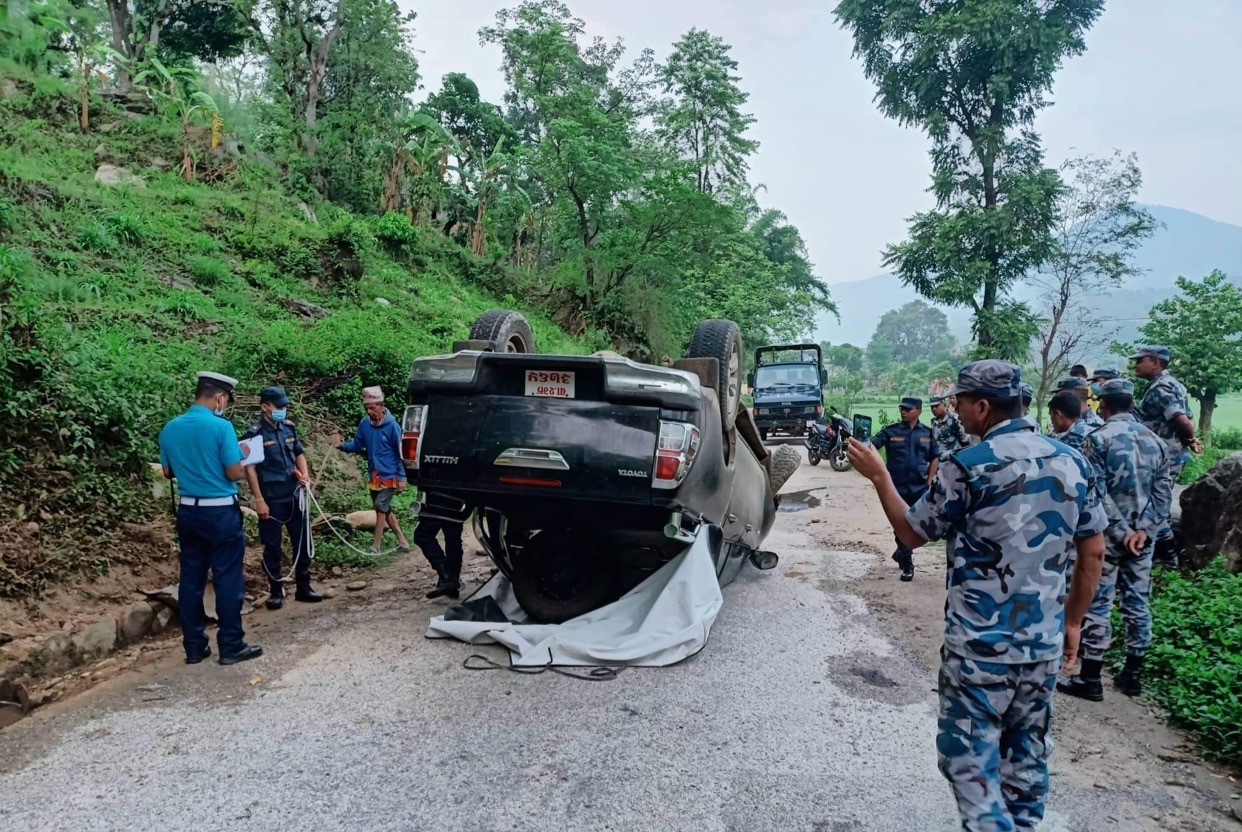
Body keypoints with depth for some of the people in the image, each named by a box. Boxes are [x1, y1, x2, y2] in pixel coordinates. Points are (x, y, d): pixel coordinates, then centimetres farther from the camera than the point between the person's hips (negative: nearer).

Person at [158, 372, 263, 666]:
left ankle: (194, 647, 18)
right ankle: (231, 646, 9)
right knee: (228, 580, 2)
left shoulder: (170, 429, 4)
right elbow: (234, 474, -14)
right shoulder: (221, 426, -15)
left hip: (188, 510, 6)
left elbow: (168, 472, 13)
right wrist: (241, 454, 5)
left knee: (191, 579, 11)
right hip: (221, 512, -6)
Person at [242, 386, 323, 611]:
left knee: (302, 543, 9)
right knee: (272, 547, 5)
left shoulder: (289, 427, 6)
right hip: (271, 499, -5)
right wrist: (259, 500, -14)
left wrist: (304, 474, -3)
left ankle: (303, 588, 21)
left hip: (294, 496, 5)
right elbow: (250, 469, -11)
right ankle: (275, 592, 17)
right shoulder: (254, 434, -10)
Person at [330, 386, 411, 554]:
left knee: (381, 508, -8)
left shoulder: (392, 426, -16)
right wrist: (342, 445, -15)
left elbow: (400, 454, -12)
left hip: (389, 475, -7)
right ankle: (402, 541, 25)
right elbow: (357, 445, 6)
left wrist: (401, 477, -11)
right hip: (374, 475, 7)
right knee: (384, 509, 13)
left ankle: (376, 546, 1)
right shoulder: (364, 424, -1)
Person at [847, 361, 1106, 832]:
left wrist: (879, 476, 8)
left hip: (980, 644, -6)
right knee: (1027, 751, 20)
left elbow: (911, 533, -4)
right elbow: (1093, 553, 9)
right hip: (1045, 642, 6)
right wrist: (1072, 622, 18)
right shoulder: (1070, 462, 3)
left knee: (970, 759, 4)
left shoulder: (969, 467, -16)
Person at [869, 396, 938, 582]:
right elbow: (871, 445, -13)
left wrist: (929, 481, 0)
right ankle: (907, 564, 18)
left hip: (919, 488, 1)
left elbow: (934, 458, 9)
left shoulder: (927, 433, 4)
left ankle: (901, 553, 32)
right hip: (897, 487, -1)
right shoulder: (890, 431, -2)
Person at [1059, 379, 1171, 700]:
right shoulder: (1154, 440, 7)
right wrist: (1143, 529, -6)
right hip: (1142, 536, 6)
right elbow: (1163, 492, 1)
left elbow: (1098, 492, -17)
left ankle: (1090, 679, 6)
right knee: (1137, 603, 13)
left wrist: (1121, 532, -13)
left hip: (1108, 535, -5)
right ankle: (1133, 675, 22)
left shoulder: (1099, 438, -10)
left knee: (1097, 604, 0)